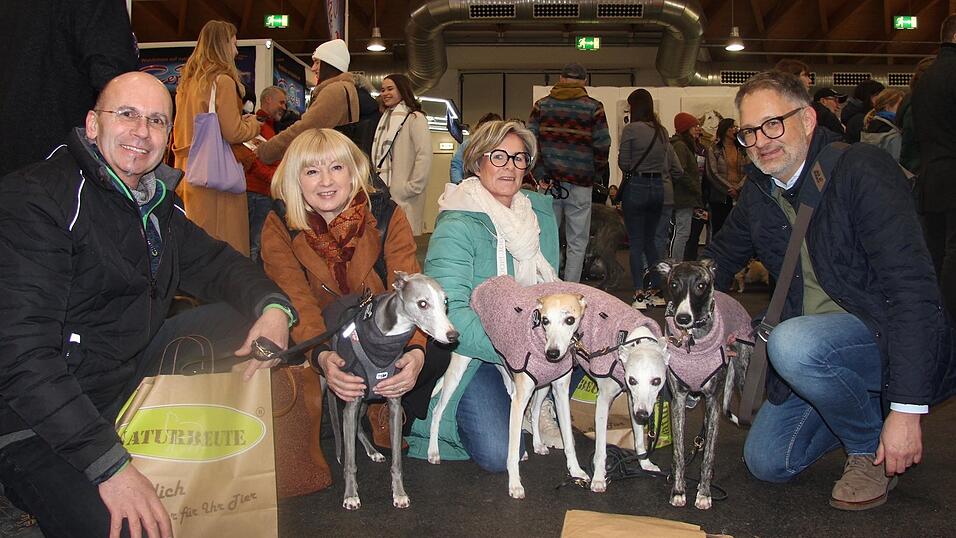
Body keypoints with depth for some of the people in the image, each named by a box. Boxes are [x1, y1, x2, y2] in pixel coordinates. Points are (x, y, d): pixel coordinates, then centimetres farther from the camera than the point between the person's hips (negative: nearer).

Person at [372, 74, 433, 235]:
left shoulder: (415, 118, -2)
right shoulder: (385, 119, 22)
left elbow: (424, 156, -11)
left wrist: (412, 188, -14)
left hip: (403, 197, -7)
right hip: (382, 194, 7)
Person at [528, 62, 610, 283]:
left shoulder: (542, 105, 7)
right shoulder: (593, 108, 0)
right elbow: (602, 145, -4)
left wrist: (541, 174, 0)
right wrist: (598, 175, 9)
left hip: (548, 181, 3)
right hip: (580, 182, -2)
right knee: (577, 242, 4)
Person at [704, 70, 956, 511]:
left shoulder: (862, 169, -20)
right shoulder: (758, 192, 1)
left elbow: (913, 287, -26)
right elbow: (719, 259, 17)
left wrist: (907, 409, -28)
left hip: (892, 340, -6)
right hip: (819, 347, 7)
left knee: (792, 343, -34)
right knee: (766, 462, 4)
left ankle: (870, 447, -6)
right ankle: (863, 408, 26)